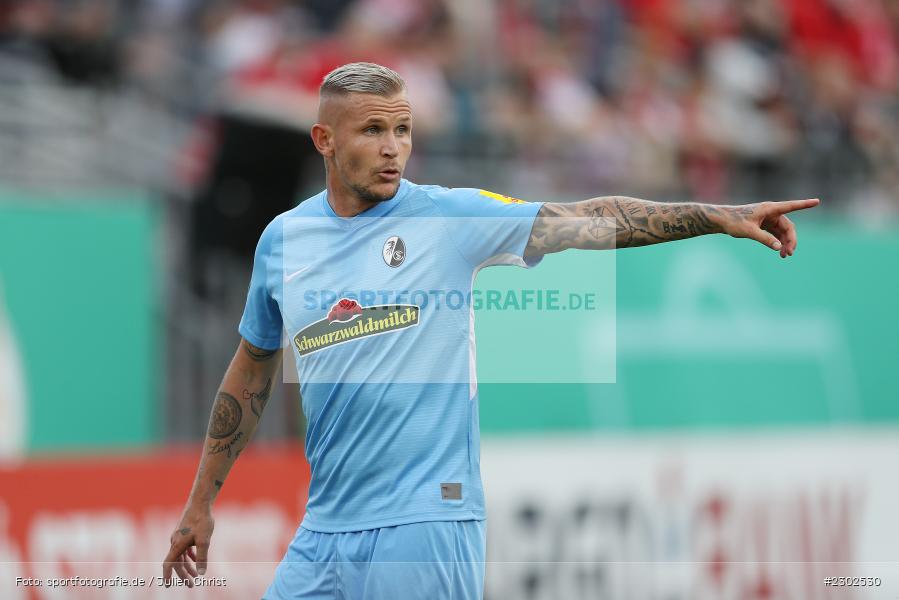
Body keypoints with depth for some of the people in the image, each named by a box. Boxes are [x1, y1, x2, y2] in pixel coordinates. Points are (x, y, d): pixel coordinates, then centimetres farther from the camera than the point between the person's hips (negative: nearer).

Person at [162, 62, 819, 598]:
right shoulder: (284, 239, 8)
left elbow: (591, 220, -9)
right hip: (326, 529, 4)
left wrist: (719, 217, -19)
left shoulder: (450, 217, -2)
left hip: (427, 521, -4)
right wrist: (201, 503, 21)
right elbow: (251, 375, 19)